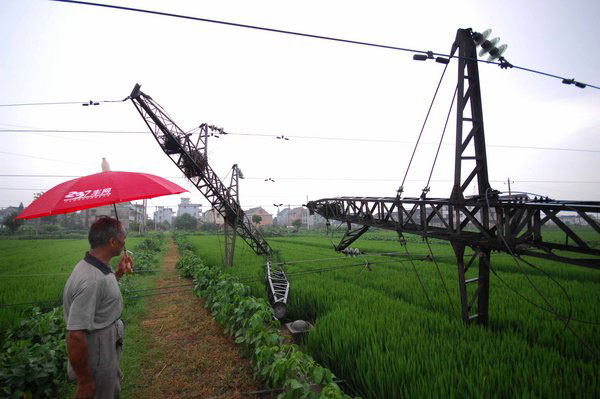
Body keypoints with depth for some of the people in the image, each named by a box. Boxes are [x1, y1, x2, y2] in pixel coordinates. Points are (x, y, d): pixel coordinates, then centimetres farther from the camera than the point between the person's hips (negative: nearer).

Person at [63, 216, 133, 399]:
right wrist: (85, 382, -22)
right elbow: (75, 337, -32)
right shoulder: (91, 280, -34)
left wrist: (118, 273, 4)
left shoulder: (91, 265, -3)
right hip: (96, 363, -9)